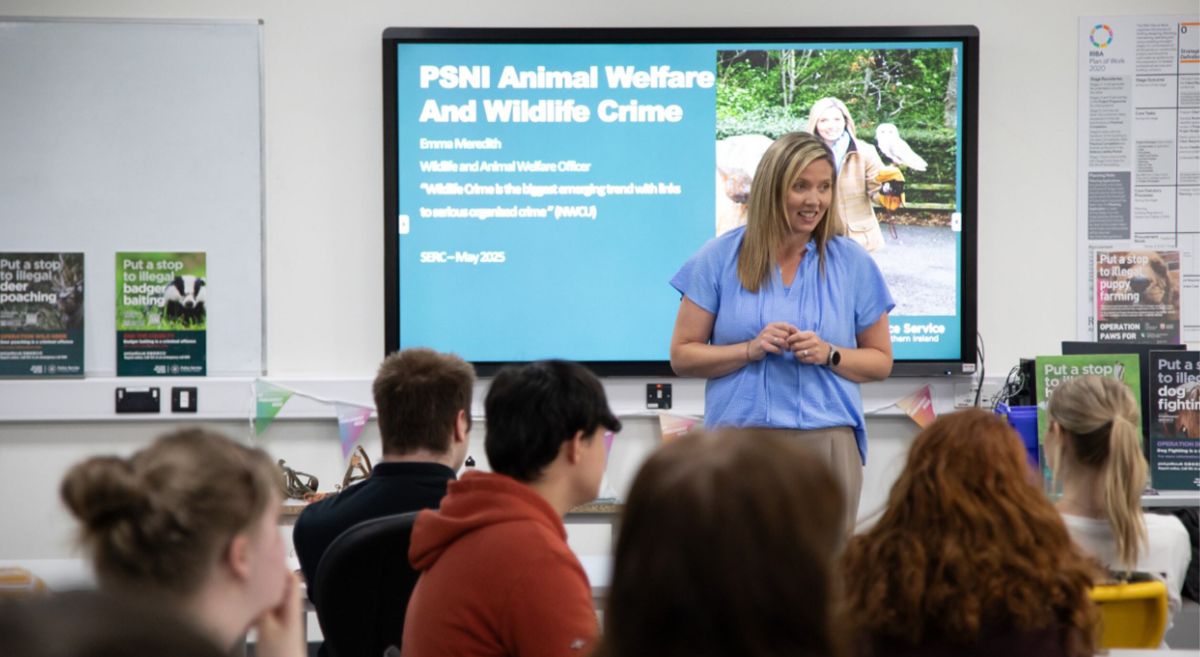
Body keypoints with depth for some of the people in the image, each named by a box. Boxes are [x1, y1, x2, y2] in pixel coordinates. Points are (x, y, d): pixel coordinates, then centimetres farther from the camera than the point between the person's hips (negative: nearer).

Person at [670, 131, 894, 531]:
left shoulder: (851, 263, 9)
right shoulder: (720, 258, 5)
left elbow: (881, 362, 12)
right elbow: (682, 355, 4)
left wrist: (829, 355, -7)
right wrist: (751, 350, -10)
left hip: (827, 438, 1)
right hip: (739, 439, -1)